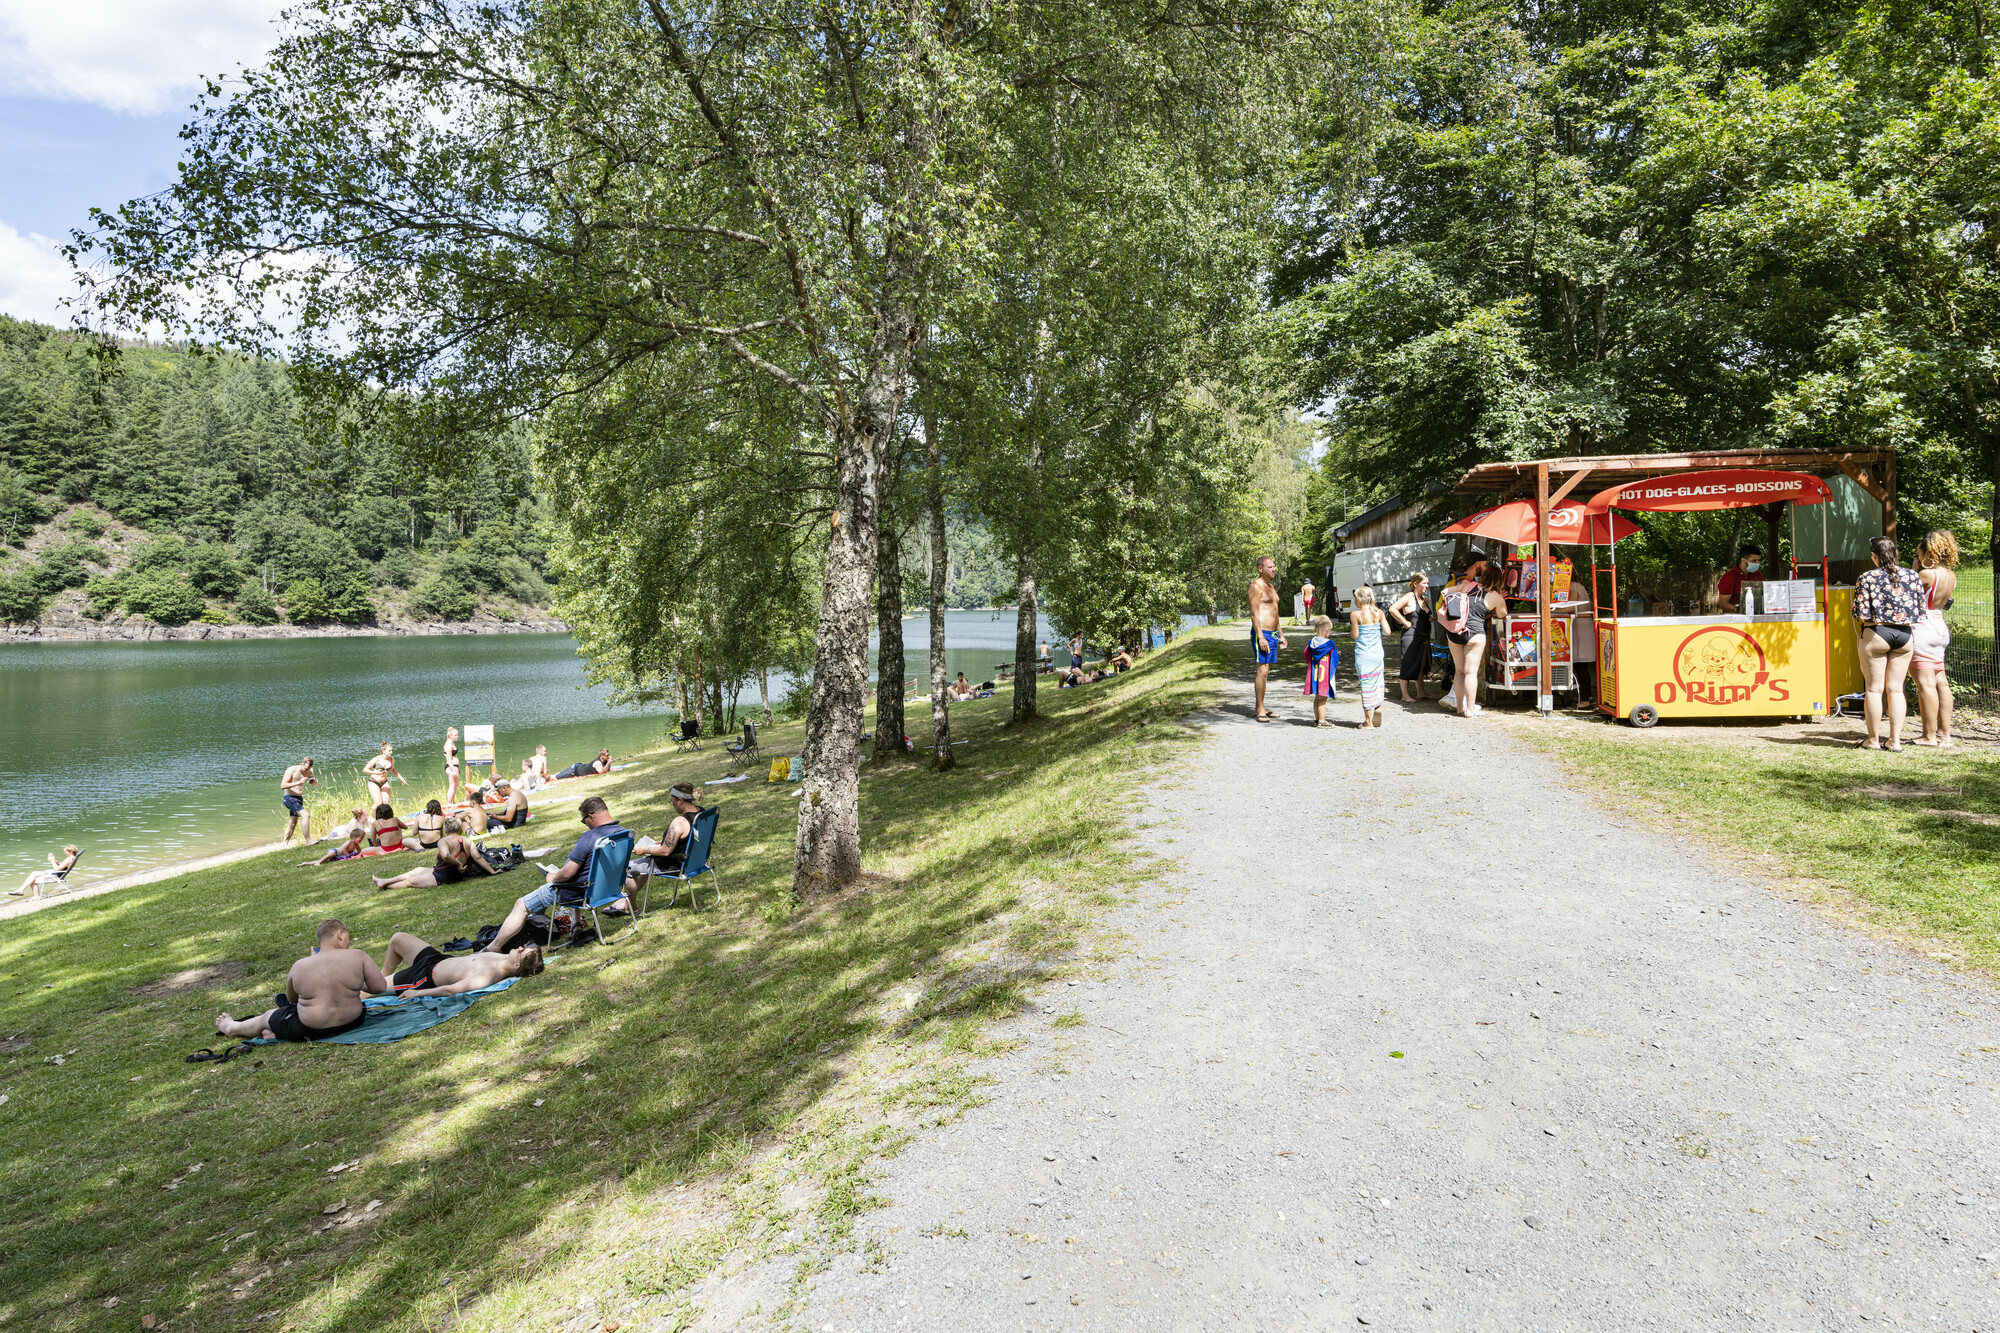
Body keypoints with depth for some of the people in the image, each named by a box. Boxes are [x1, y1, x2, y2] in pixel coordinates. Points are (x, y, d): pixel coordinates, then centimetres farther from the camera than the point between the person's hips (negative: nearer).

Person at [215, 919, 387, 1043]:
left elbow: (291, 998, 9)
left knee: (267, 1016, 29)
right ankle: (274, 1031, 42)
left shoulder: (300, 966, -9)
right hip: (351, 1022, 1)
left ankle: (232, 1027, 53)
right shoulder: (358, 956, -13)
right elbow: (380, 987, -12)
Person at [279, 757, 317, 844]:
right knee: (305, 815, -23)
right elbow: (283, 786, -22)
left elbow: (315, 785, 14)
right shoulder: (291, 770, -15)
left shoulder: (309, 772, 4)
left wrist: (314, 781, -10)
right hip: (289, 798, -8)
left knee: (293, 822, 13)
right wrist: (298, 782, -30)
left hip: (299, 798, 8)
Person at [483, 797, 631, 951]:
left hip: (578, 891, -7)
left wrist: (553, 877, -4)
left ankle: (493, 948, 14)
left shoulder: (589, 837, -27)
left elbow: (567, 873, -23)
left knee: (521, 905, 6)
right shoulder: (625, 832, -6)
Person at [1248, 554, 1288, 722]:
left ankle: (1261, 708, 13)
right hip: (1261, 633, -9)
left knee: (1265, 671, 10)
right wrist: (1261, 637, -22)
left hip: (1272, 634, 9)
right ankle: (1259, 710, -9)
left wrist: (1281, 634, 23)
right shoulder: (1256, 586, -10)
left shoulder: (1271, 586, 20)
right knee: (1262, 671, -11)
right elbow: (1254, 613, -16)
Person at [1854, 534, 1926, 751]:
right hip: (1905, 635, 4)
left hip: (1876, 635, -4)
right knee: (1896, 689, 9)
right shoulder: (1913, 576, 3)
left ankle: (1874, 739, 10)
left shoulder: (1866, 578, -8)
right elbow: (1921, 611, 4)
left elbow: (1861, 614, -12)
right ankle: (1895, 739, 10)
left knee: (1874, 689, 4)